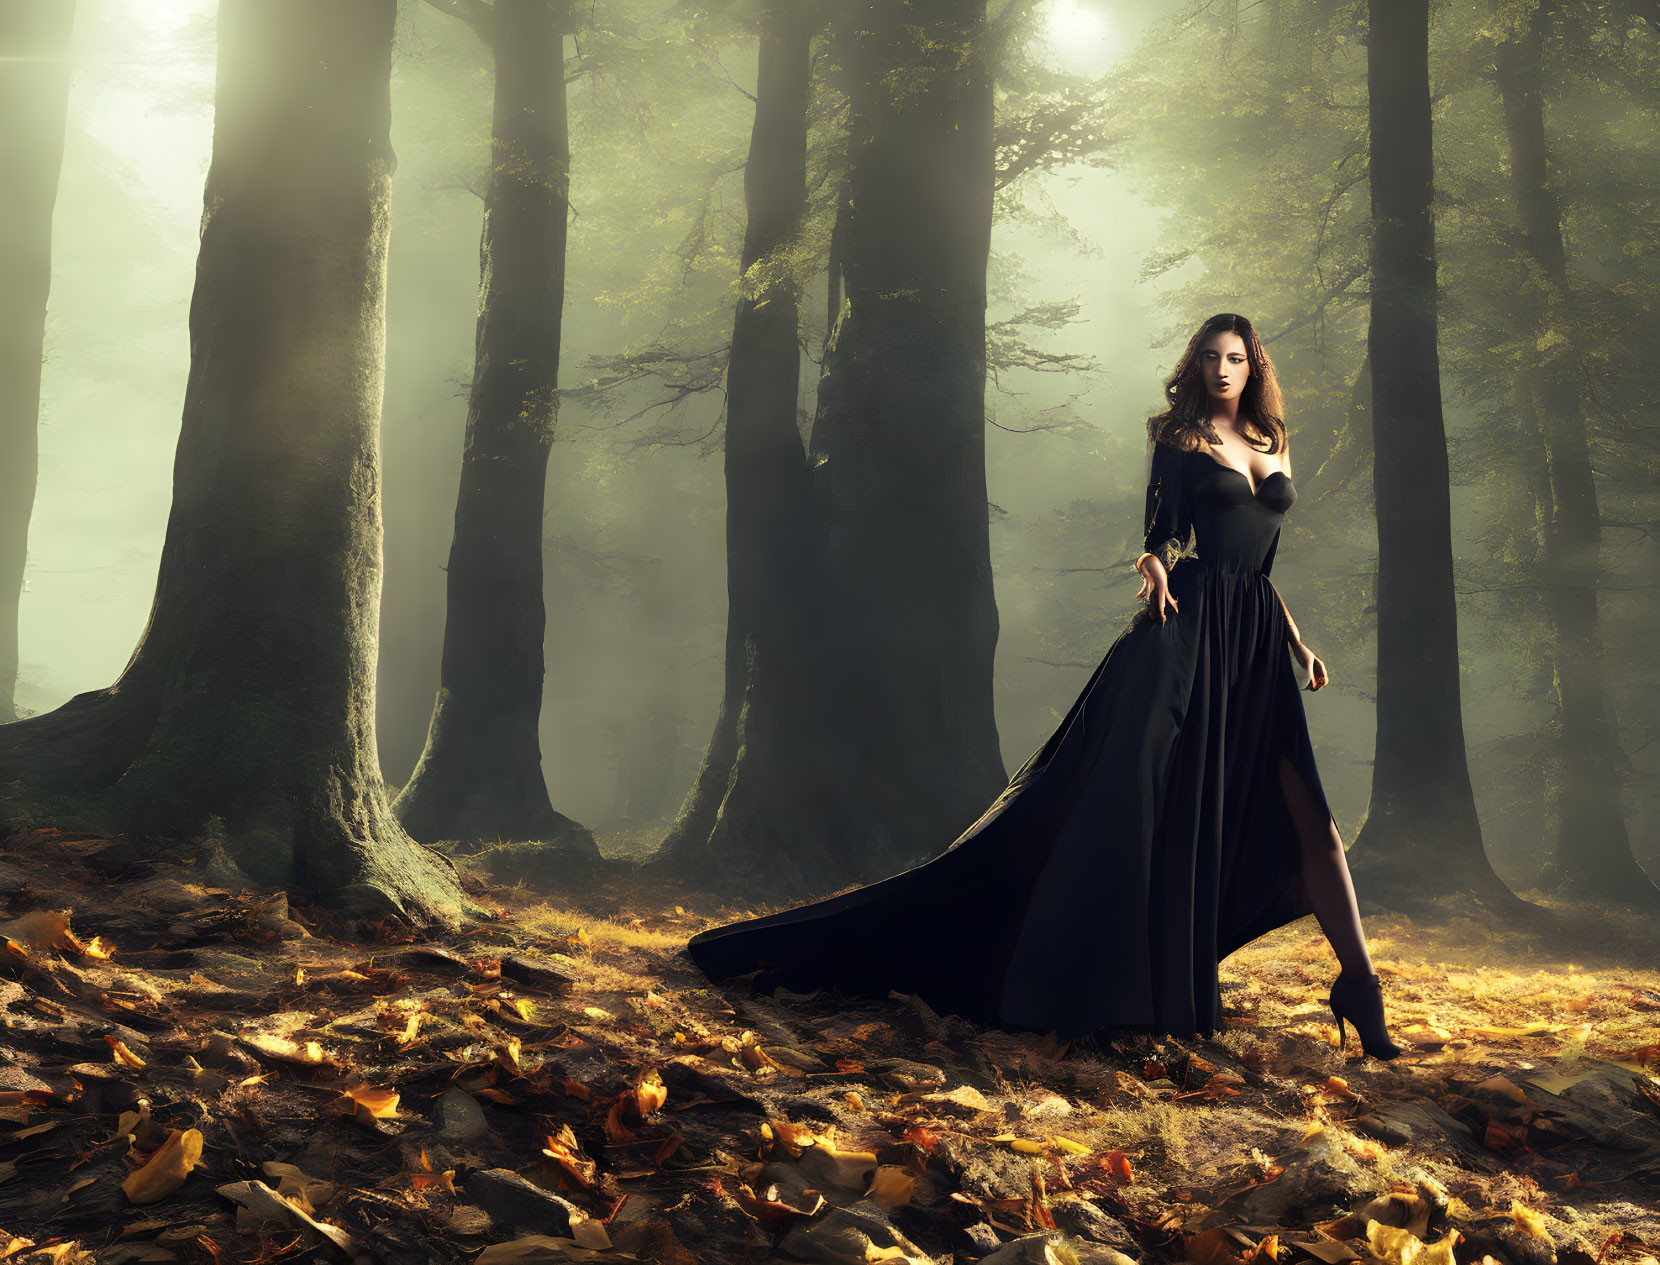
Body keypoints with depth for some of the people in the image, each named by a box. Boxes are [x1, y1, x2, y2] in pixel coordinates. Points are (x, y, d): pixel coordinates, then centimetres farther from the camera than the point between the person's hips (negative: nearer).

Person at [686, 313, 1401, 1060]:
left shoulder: (1273, 445, 20)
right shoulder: (1179, 440, 6)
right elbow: (1166, 531, -3)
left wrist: (1296, 640, 21)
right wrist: (1157, 564, -26)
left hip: (1257, 642, 5)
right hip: (1190, 629, -5)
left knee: (1306, 811, 0)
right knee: (1120, 796, -10)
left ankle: (1359, 986, 4)